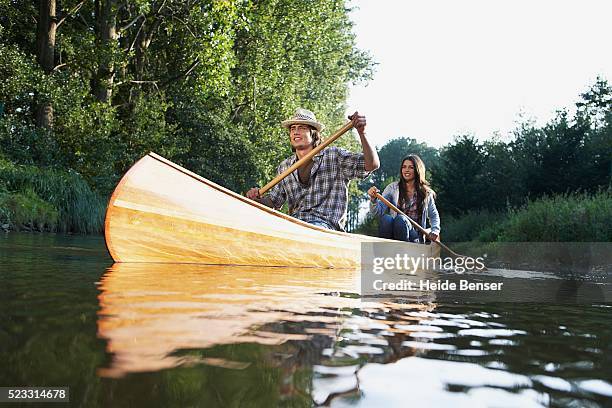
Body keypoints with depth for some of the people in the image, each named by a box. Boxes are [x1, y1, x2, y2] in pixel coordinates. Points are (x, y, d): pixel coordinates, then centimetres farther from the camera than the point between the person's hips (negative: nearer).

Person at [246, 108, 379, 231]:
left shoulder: (334, 156, 6)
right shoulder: (285, 167, 18)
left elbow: (372, 165, -4)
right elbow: (272, 202, 23)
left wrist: (362, 133, -18)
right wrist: (257, 199, -1)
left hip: (326, 224, -4)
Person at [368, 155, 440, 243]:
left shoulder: (426, 193, 10)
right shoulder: (393, 188, 7)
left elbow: (434, 216, 23)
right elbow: (379, 211, -3)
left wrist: (435, 230, 4)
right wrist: (373, 199, -24)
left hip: (414, 236, 0)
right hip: (393, 233, 0)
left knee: (401, 219, -32)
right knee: (386, 218, -33)